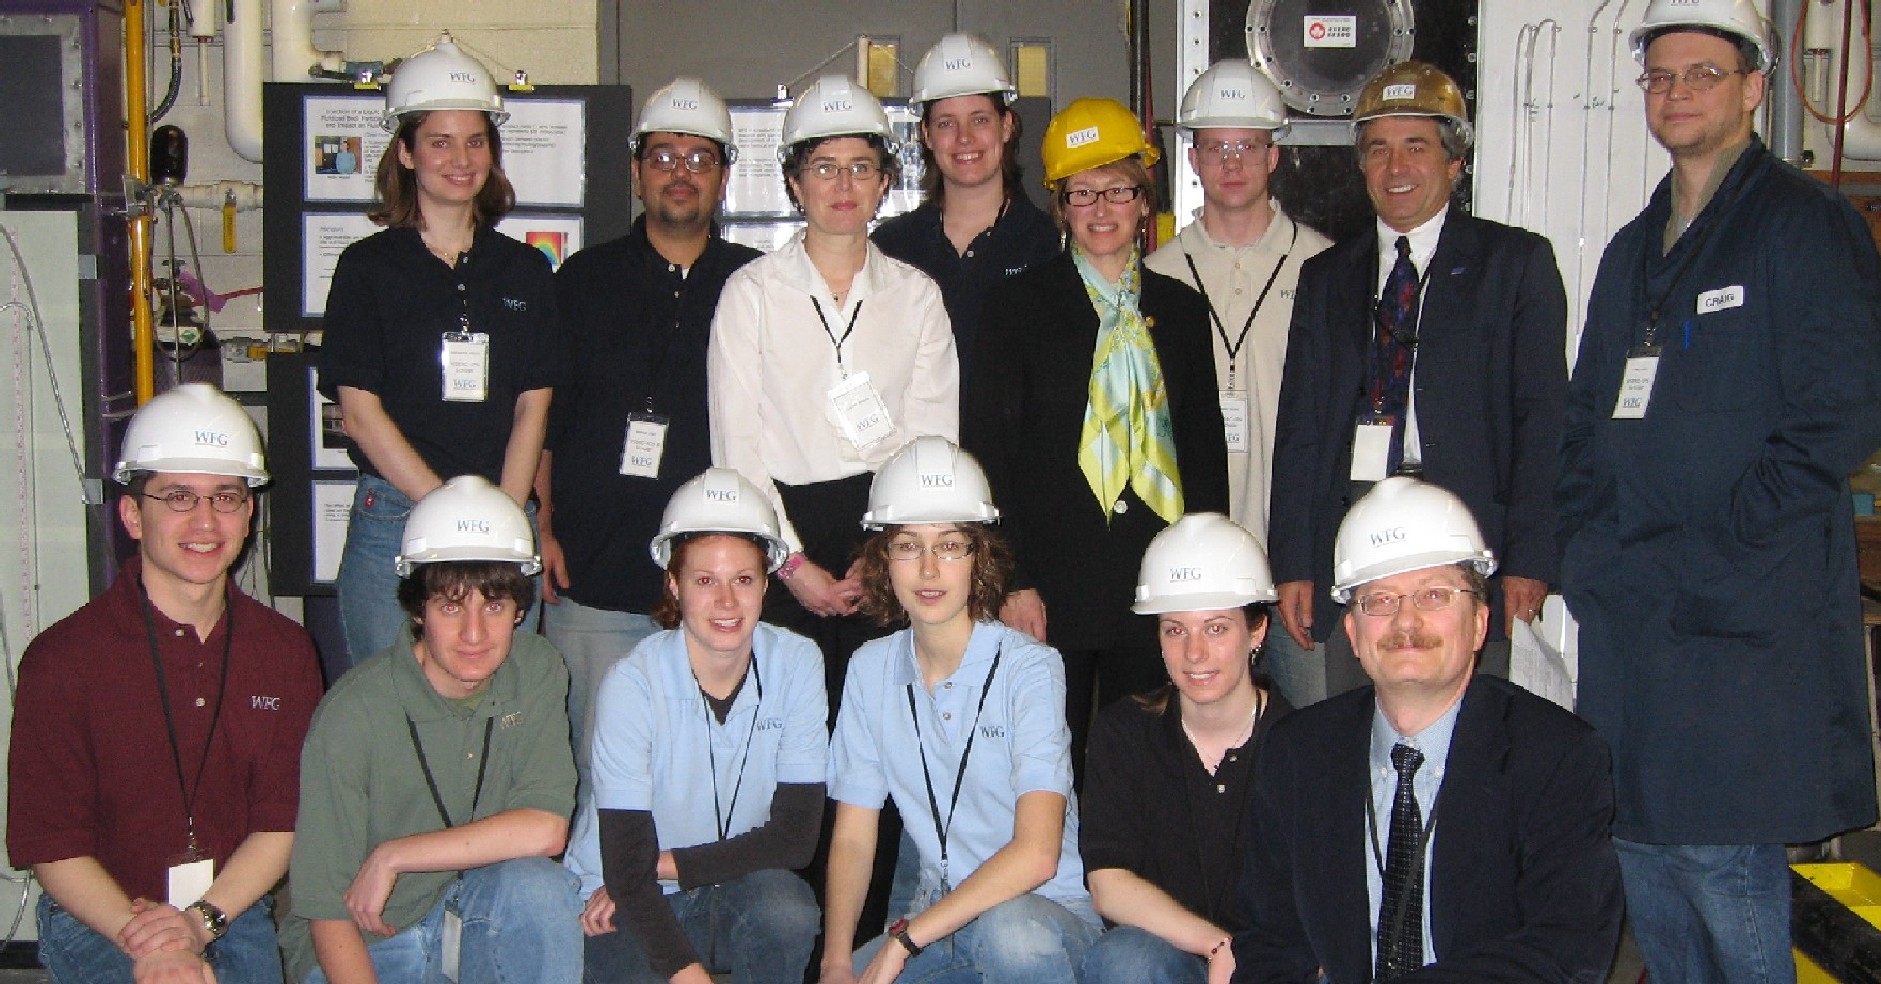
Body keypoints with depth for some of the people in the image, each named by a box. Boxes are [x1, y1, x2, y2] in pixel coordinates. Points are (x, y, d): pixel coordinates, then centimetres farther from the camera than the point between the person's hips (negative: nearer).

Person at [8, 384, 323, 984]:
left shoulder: (285, 652, 3)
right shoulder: (62, 658, -7)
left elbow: (283, 822, 2)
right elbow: (50, 845, -7)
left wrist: (201, 921, -13)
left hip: (233, 913, 4)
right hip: (97, 918, -4)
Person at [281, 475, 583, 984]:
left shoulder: (537, 671, -6)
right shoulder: (353, 713, -18)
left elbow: (545, 829, -15)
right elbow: (328, 909, -15)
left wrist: (391, 858, -17)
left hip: (485, 923, 4)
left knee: (539, 885, -27)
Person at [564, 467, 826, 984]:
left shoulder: (798, 665, -10)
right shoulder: (633, 683, -18)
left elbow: (796, 835, -11)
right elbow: (624, 862, -23)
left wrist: (660, 865, -15)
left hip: (737, 893, 2)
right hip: (625, 907, -2)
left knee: (786, 911, -30)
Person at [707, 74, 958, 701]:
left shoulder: (917, 295, 10)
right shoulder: (752, 291, 5)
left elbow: (932, 442, 5)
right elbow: (735, 445, 0)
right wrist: (793, 563, -7)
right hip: (783, 525, -1)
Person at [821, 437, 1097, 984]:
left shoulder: (1029, 667, -13)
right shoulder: (870, 671, 3)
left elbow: (1035, 855, -22)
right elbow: (852, 839, 3)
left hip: (1048, 915, -4)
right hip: (935, 926, 5)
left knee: (1007, 928, -38)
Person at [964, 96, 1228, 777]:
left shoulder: (1181, 309, 12)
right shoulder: (1020, 304, 2)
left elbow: (1204, 445, 13)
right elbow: (987, 447, -2)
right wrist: (1010, 582, -10)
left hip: (1157, 586, 3)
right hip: (1051, 585, -3)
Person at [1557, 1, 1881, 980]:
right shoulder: (1634, 248, 18)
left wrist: (1719, 552, -16)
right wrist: (1586, 541, 6)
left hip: (1746, 614, -7)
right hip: (1627, 607, 7)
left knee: (1723, 861, -5)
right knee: (1641, 846, 12)